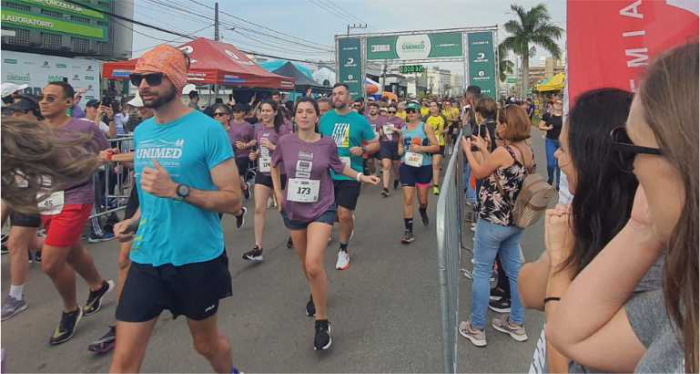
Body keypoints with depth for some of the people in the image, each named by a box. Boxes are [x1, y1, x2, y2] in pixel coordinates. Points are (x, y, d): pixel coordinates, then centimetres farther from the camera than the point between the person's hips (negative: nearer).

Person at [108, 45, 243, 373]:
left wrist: (176, 190, -26)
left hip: (197, 259, -5)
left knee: (206, 342, 18)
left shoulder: (207, 130, -14)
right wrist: (135, 219, 4)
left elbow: (233, 201, -16)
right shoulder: (141, 132, 7)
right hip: (146, 258, 5)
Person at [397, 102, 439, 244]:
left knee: (422, 199, 12)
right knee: (408, 199, -6)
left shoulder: (426, 127, -5)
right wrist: (400, 150, 4)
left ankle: (423, 211, 50)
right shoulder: (403, 129, 7)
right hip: (407, 166, 2)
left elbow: (436, 146, -9)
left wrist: (421, 148, -22)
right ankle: (408, 231, 0)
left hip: (424, 167, -2)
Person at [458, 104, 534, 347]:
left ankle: (476, 329, 14)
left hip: (493, 222, -8)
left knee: (481, 272, 4)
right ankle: (517, 324, 29)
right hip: (515, 221, 8)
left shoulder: (503, 151, -22)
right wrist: (483, 149, 19)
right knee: (514, 271, 17)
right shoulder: (527, 151, 3)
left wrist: (468, 150, 8)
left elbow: (479, 173, -7)